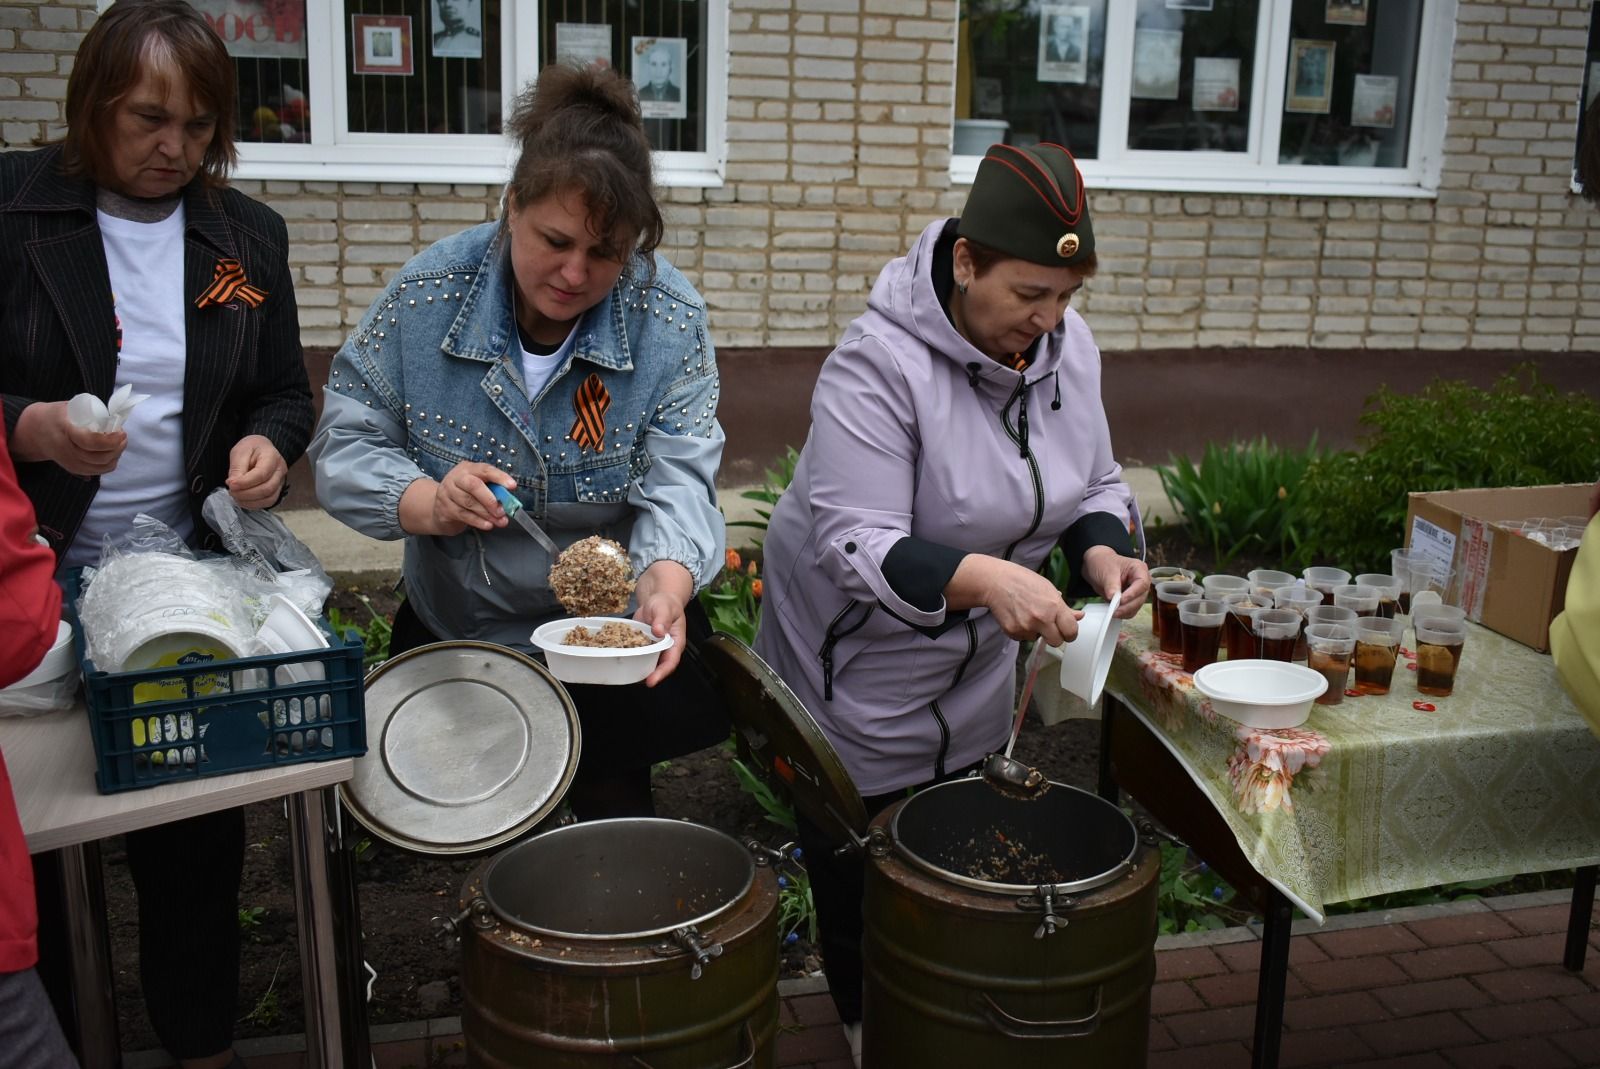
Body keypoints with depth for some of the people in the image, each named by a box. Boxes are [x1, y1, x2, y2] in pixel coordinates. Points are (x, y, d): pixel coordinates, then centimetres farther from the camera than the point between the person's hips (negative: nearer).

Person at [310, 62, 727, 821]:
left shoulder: (669, 319, -13)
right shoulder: (428, 295, -12)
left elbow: (676, 482, -19)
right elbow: (346, 446, -9)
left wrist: (665, 587, -40)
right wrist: (427, 502, -31)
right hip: (453, 629, 0)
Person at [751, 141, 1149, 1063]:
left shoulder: (1068, 346, -7)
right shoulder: (879, 364, -28)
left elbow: (1096, 484, 5)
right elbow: (859, 546, -32)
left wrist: (1101, 551, -17)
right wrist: (981, 578, -47)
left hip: (976, 674, 6)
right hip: (857, 668, -6)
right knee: (859, 867, 11)